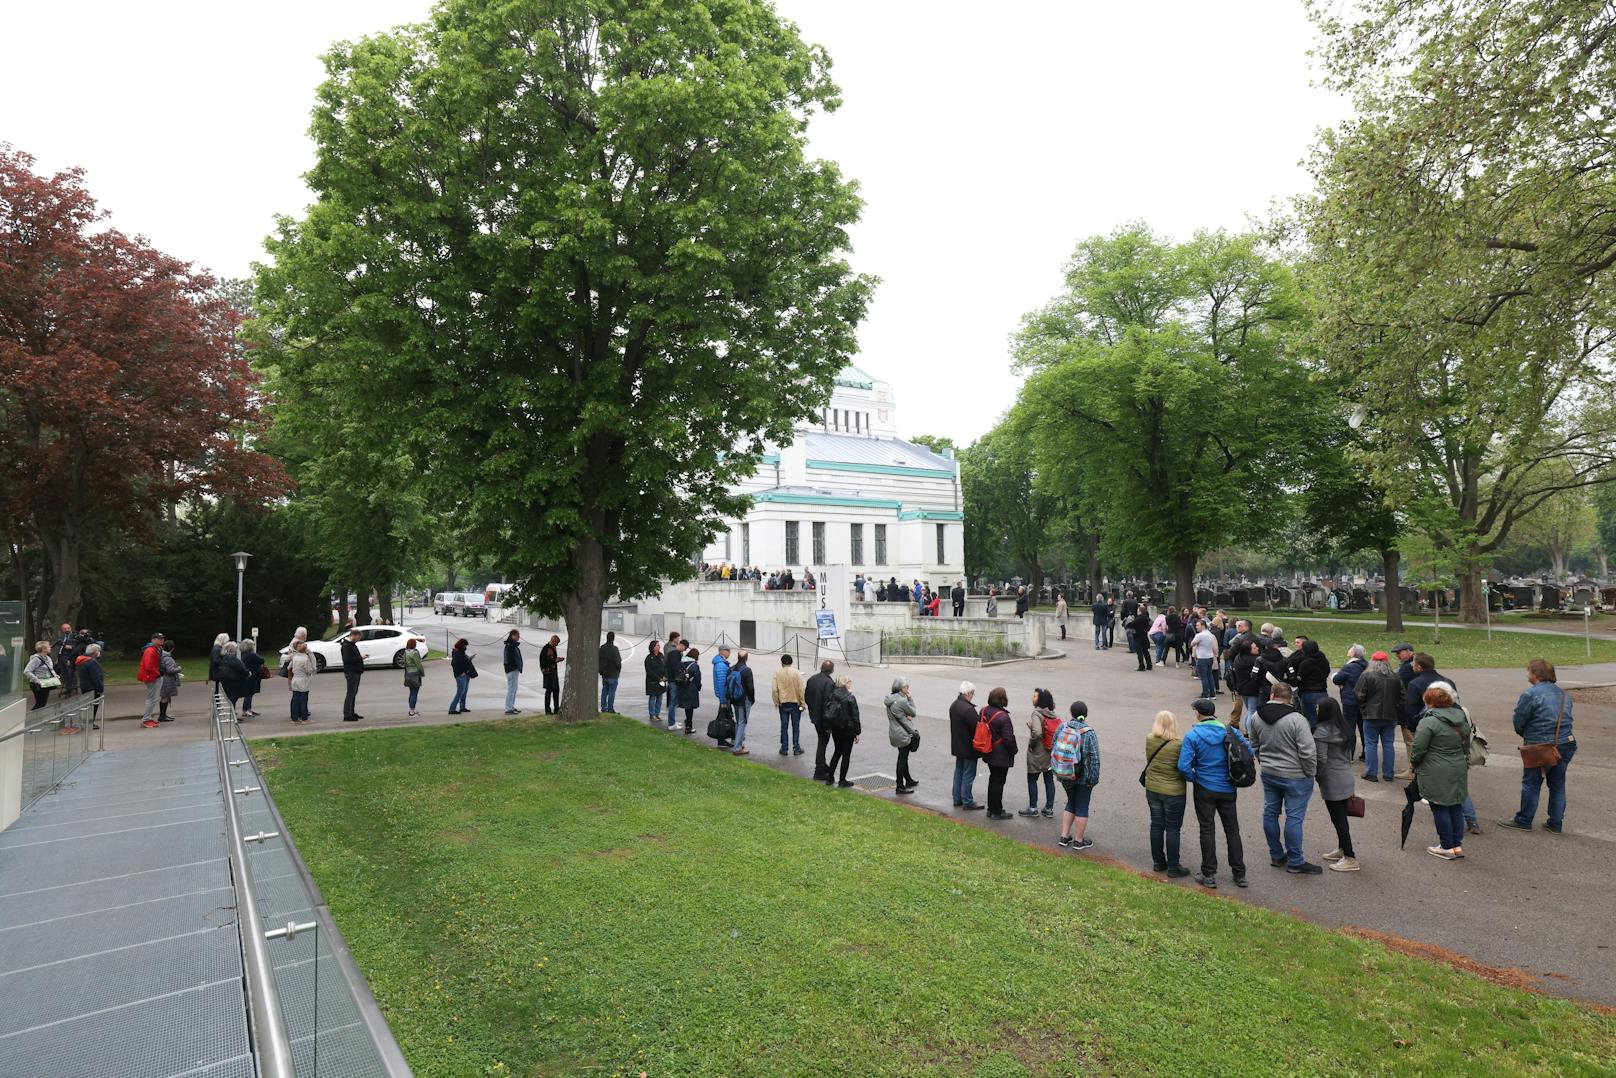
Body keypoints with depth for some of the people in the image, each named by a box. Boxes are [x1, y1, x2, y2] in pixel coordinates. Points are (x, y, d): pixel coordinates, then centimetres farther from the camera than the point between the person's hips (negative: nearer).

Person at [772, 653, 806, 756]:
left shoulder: (777, 673, -6)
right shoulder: (796, 673, -8)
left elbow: (774, 690, -8)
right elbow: (800, 689, -8)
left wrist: (776, 702, 4)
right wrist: (803, 703, 0)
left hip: (783, 703, 1)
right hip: (795, 702, 0)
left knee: (784, 726, 9)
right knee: (795, 726, 9)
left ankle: (784, 748, 12)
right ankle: (796, 748, 10)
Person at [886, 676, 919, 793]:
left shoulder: (890, 698, 3)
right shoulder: (902, 701, -25)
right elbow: (912, 712, -10)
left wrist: (906, 716, -7)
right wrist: (910, 698, -8)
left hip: (894, 732, 9)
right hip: (903, 734, -9)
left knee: (903, 757, 22)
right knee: (902, 759, 2)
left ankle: (908, 780, 38)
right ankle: (900, 787, 12)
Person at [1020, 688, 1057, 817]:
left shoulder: (1035, 714, -20)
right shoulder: (1053, 715, 2)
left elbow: (1037, 732, -31)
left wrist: (1031, 744, -14)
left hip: (1037, 754, -6)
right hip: (1051, 755, 6)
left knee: (1032, 780, 9)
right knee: (1049, 781, 14)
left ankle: (1033, 808, 16)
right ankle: (1049, 809, 21)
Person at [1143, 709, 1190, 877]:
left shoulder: (1149, 740, -8)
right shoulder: (1179, 744, -21)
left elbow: (1149, 761, 2)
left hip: (1152, 789, 4)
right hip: (1173, 792, -4)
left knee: (1156, 826, 16)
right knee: (1173, 829, 7)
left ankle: (1158, 862, 27)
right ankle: (1173, 867, 15)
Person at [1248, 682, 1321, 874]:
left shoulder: (1257, 717, -2)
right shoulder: (1296, 719, -21)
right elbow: (1308, 752, -20)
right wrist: (1311, 773, -5)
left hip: (1269, 774, 6)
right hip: (1295, 777, -5)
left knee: (1270, 812, 15)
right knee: (1294, 817, 3)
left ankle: (1276, 855, 27)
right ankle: (1295, 862, 12)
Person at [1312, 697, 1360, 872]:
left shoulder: (1322, 731, -19)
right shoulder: (1346, 727, 6)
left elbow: (1321, 759, -19)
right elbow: (1351, 753, 12)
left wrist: (1318, 777, -5)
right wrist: (1345, 766, 19)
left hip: (1332, 781, -9)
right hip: (1346, 777, 9)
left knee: (1338, 819, -1)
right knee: (1341, 816, 20)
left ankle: (1350, 859, 4)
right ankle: (1341, 849, 32)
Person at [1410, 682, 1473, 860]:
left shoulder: (1428, 722, -18)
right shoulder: (1462, 718, 6)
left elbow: (1418, 750, -16)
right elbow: (1466, 746, 15)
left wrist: (1413, 762, 2)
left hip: (1436, 775, -7)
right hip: (1459, 770, 7)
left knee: (1440, 808, 2)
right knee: (1456, 807, 14)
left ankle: (1447, 847, 9)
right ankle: (1458, 844, 20)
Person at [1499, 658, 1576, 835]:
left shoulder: (1530, 694, -16)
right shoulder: (1564, 694, 8)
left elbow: (1518, 721, -11)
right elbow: (1564, 719, 14)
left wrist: (1525, 735, 10)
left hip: (1540, 748, -7)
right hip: (1566, 744, 7)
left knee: (1531, 784, 5)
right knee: (1558, 784, 15)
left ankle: (1523, 821, 15)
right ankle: (1556, 823, 22)